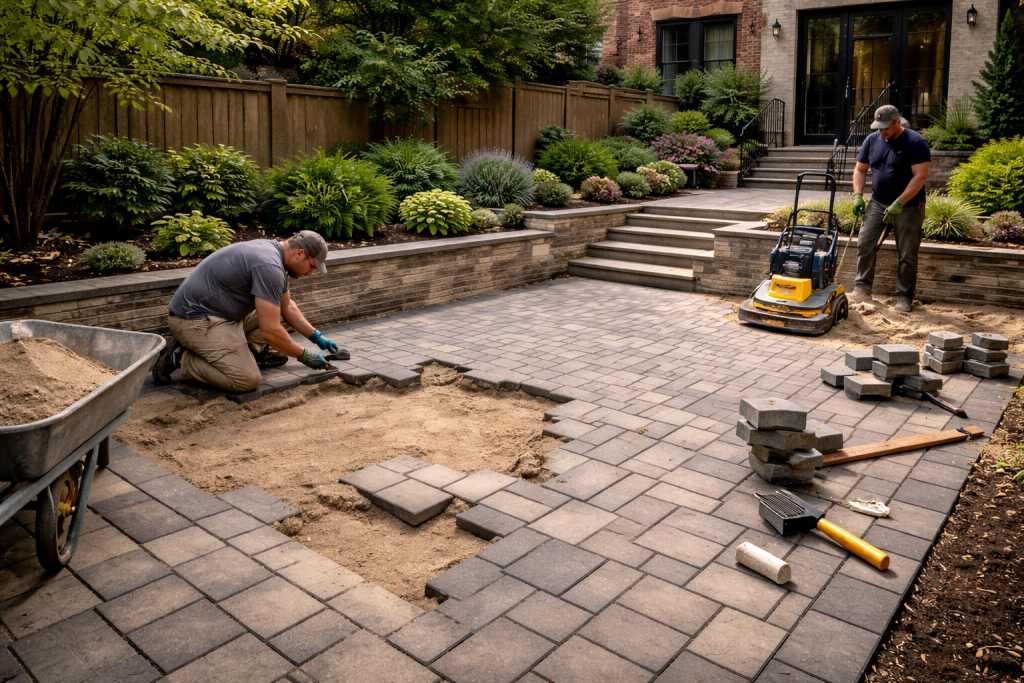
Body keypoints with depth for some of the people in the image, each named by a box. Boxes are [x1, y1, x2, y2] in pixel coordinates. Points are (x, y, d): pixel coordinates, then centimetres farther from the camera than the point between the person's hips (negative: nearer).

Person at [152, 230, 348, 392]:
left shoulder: (273, 251, 8)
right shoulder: (270, 266, -24)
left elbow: (287, 307, 24)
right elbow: (270, 331, -26)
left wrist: (317, 337, 20)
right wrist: (305, 356, -12)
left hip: (220, 311, 10)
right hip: (195, 319, -10)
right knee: (247, 380, -21)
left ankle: (253, 351, 11)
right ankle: (180, 358, -6)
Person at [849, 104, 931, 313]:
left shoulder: (916, 142, -11)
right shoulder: (872, 140, 5)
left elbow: (920, 176, -17)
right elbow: (860, 170, 13)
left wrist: (899, 203, -23)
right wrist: (857, 196, -1)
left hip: (908, 206, -4)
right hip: (877, 204, 5)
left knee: (907, 254, -1)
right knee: (865, 245, -7)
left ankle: (904, 298, 7)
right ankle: (862, 289, 0)